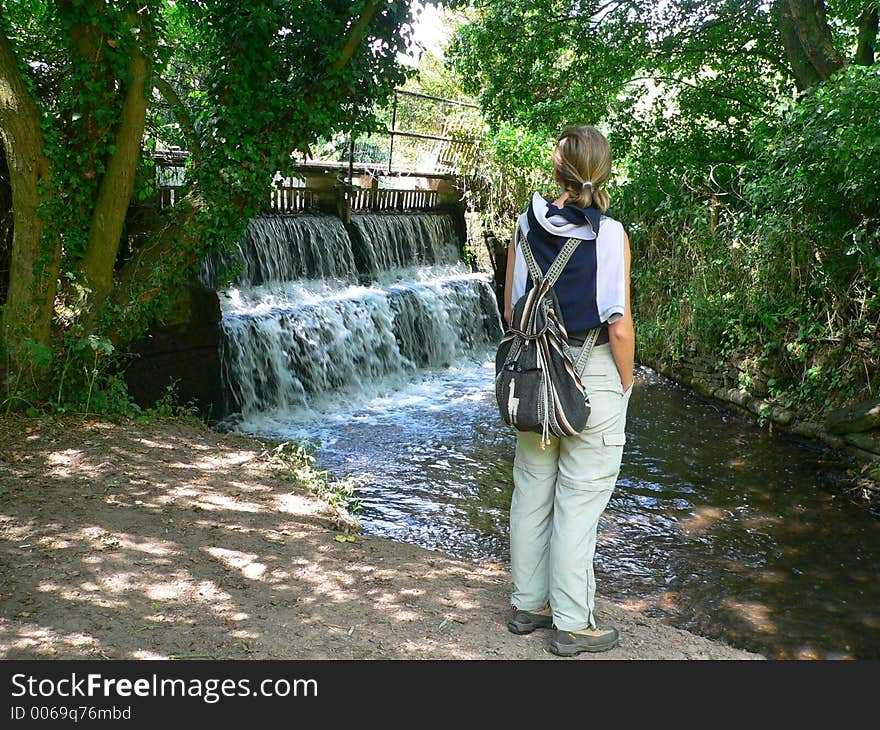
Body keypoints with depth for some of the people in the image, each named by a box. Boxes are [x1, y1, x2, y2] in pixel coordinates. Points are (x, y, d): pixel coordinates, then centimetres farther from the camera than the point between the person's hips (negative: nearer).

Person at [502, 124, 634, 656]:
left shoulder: (528, 224, -1)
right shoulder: (608, 233, -13)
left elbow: (512, 310, 5)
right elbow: (619, 326, -15)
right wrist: (626, 381, 1)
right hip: (594, 375, -4)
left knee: (531, 492, 15)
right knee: (579, 502, 4)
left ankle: (529, 606, 30)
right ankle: (574, 626, 16)